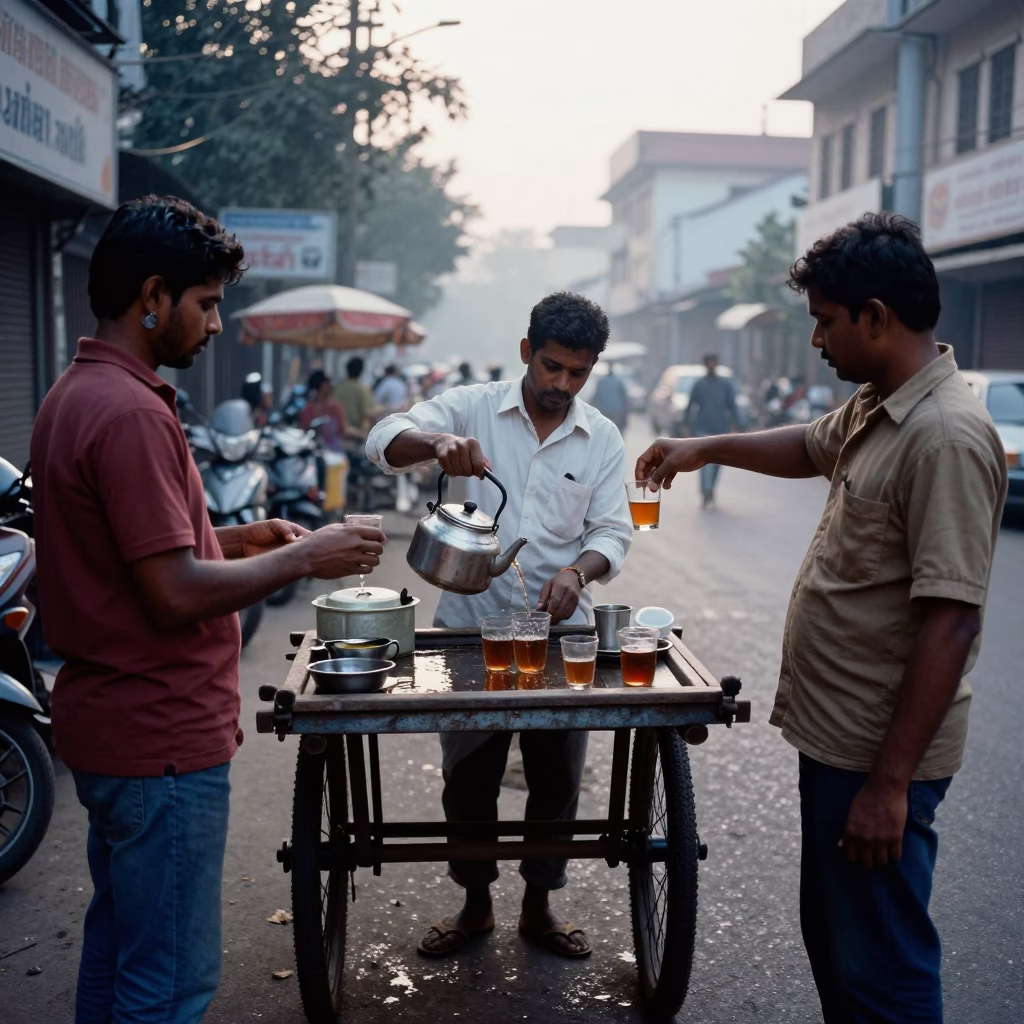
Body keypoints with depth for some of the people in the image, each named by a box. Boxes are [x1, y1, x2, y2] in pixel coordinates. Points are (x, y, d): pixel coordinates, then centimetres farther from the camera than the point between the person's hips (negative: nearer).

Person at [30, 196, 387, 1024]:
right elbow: (176, 593, -25)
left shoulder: (75, 395, 11)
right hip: (161, 737, -10)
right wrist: (303, 558, -14)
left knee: (117, 942, 24)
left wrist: (235, 538, 10)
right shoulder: (130, 412, -22)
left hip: (107, 721, 11)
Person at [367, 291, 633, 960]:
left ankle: (539, 905, 33)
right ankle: (476, 905, 33)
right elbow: (385, 440, -15)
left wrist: (578, 571, -23)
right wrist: (438, 442, -38)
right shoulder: (472, 408, -4)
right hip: (470, 626, -1)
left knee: (558, 779, 12)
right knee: (469, 778, 12)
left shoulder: (603, 439, 2)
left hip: (559, 631, 2)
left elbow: (614, 532, -1)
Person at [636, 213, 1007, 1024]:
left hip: (878, 758, -10)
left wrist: (890, 781, -24)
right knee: (832, 940, 23)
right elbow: (810, 447, 30)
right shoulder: (874, 409, 7)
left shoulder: (945, 438, -23)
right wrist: (704, 449, 26)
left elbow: (949, 623, -26)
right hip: (834, 736, 10)